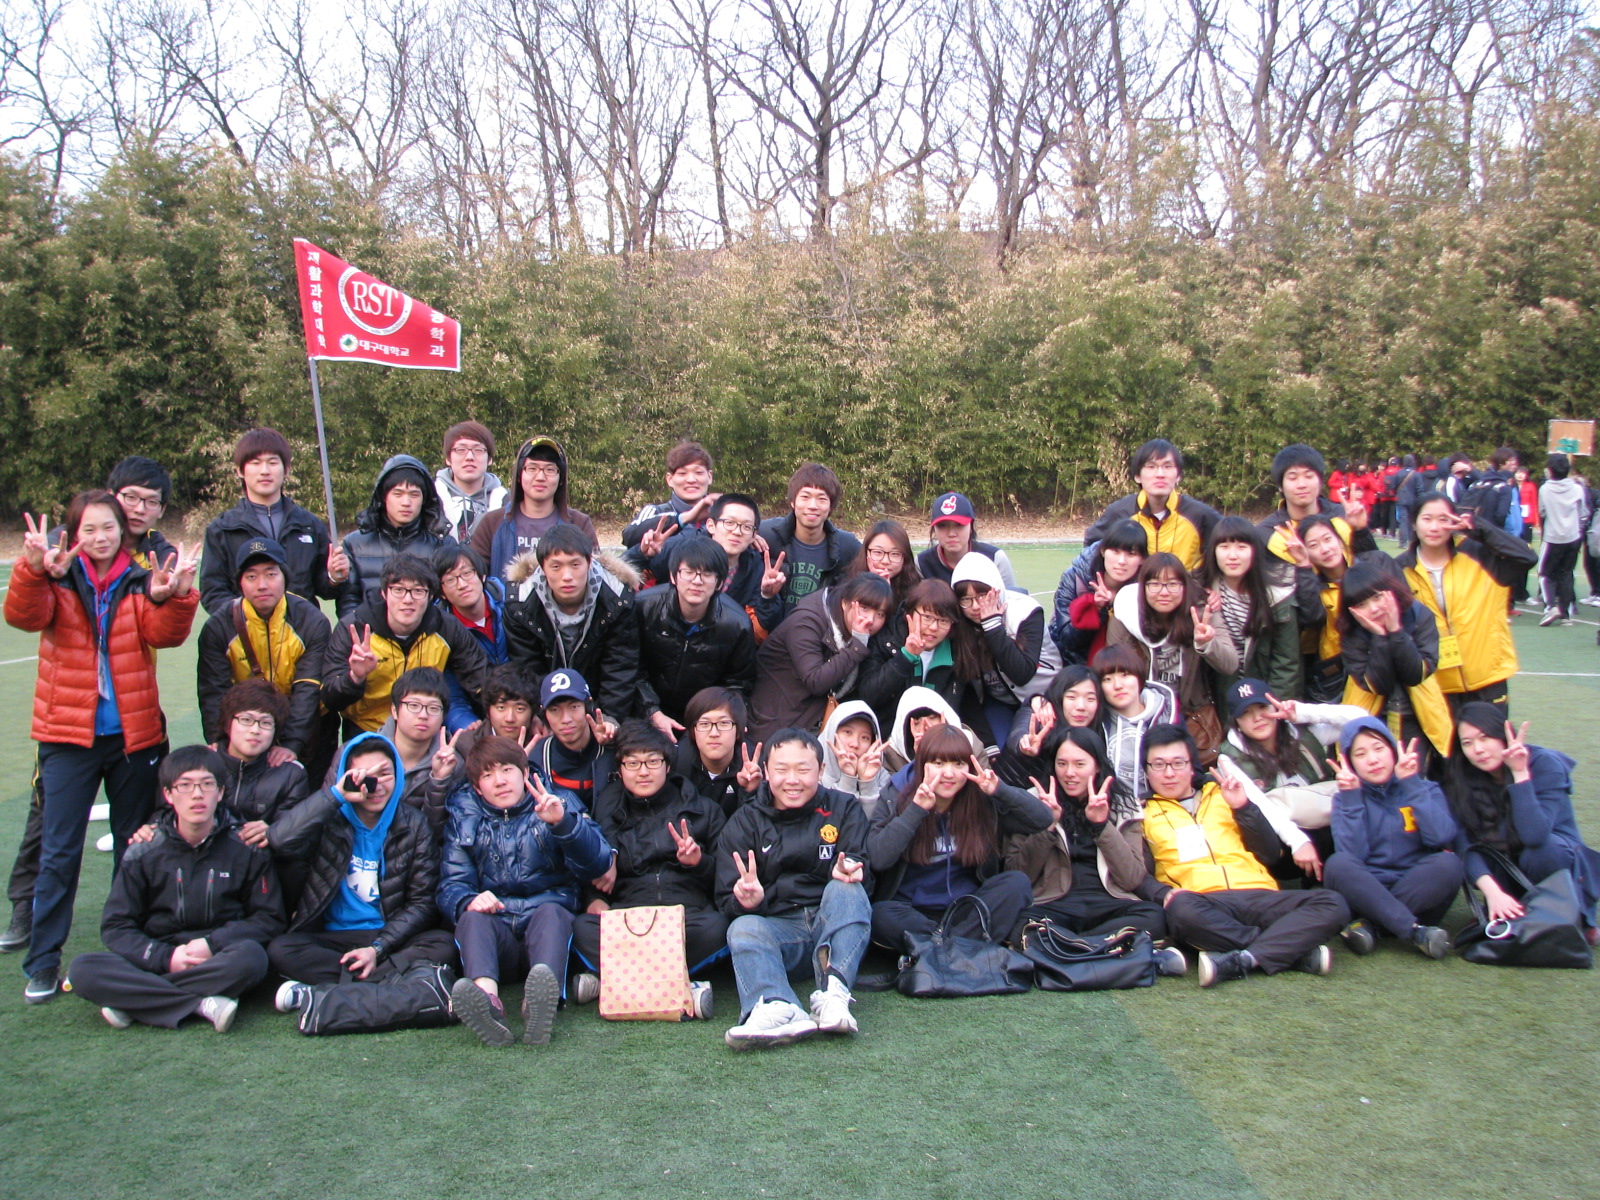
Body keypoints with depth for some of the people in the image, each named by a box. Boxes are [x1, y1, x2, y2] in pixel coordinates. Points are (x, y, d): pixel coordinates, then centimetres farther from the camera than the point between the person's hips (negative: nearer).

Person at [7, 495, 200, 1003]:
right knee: (59, 850, -2)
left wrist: (174, 597, -31)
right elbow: (24, 616, -18)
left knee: (135, 845, 12)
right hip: (69, 733, -2)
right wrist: (34, 571, -36)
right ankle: (43, 962, 8)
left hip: (133, 732, 2)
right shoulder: (57, 580, 1)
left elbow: (163, 634, -11)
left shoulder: (142, 582, 5)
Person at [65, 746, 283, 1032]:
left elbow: (269, 919, 1)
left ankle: (134, 998, -23)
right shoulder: (143, 853, 4)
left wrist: (213, 944, -14)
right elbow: (116, 927, 2)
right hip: (157, 961, 1)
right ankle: (203, 1005, -30)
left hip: (220, 961, -1)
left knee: (250, 956, -35)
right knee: (83, 970, -25)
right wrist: (166, 957, -16)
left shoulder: (247, 850, 1)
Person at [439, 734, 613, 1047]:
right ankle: (488, 1000, -58)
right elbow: (451, 885, 2)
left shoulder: (559, 802, 9)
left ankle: (542, 997, -61)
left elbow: (598, 865, -5)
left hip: (547, 923, -1)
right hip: (494, 930, 1)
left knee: (550, 912, -32)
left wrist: (563, 821, -22)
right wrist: (468, 901, -23)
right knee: (473, 917, -29)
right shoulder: (464, 816, 13)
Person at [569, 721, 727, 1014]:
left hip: (687, 915, -1)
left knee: (715, 927, -35)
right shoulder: (606, 811, 20)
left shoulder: (703, 810, 16)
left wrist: (700, 862, -5)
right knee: (582, 928, -31)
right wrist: (594, 899, -3)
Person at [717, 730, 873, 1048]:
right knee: (742, 929, -29)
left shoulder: (844, 809, 9)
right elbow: (728, 902, 2)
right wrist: (747, 901, -23)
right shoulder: (743, 824, 9)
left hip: (835, 924, 0)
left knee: (846, 889, -28)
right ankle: (778, 1011, -57)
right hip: (776, 928, 0)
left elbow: (864, 875, 2)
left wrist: (849, 872, -23)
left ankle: (833, 992, -46)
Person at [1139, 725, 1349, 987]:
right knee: (1181, 908, -40)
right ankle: (1295, 949, -27)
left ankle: (1243, 960, -34)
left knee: (1332, 904, -22)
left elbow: (1271, 853, 19)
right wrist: (1165, 893, -14)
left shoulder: (1222, 796, 26)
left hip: (1258, 896, 3)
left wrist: (1243, 807, 6)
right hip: (1204, 904, -3)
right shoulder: (1143, 813, 18)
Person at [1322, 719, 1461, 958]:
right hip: (1367, 894, 0)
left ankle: (1369, 925, -27)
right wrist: (1352, 798, -15)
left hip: (1420, 893, 0)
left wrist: (1411, 784, -14)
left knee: (1448, 863, -30)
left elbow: (1440, 837, -16)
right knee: (1337, 865, -30)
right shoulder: (1346, 798, 6)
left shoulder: (1426, 790, 6)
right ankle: (1415, 931, -34)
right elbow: (1352, 857, -12)